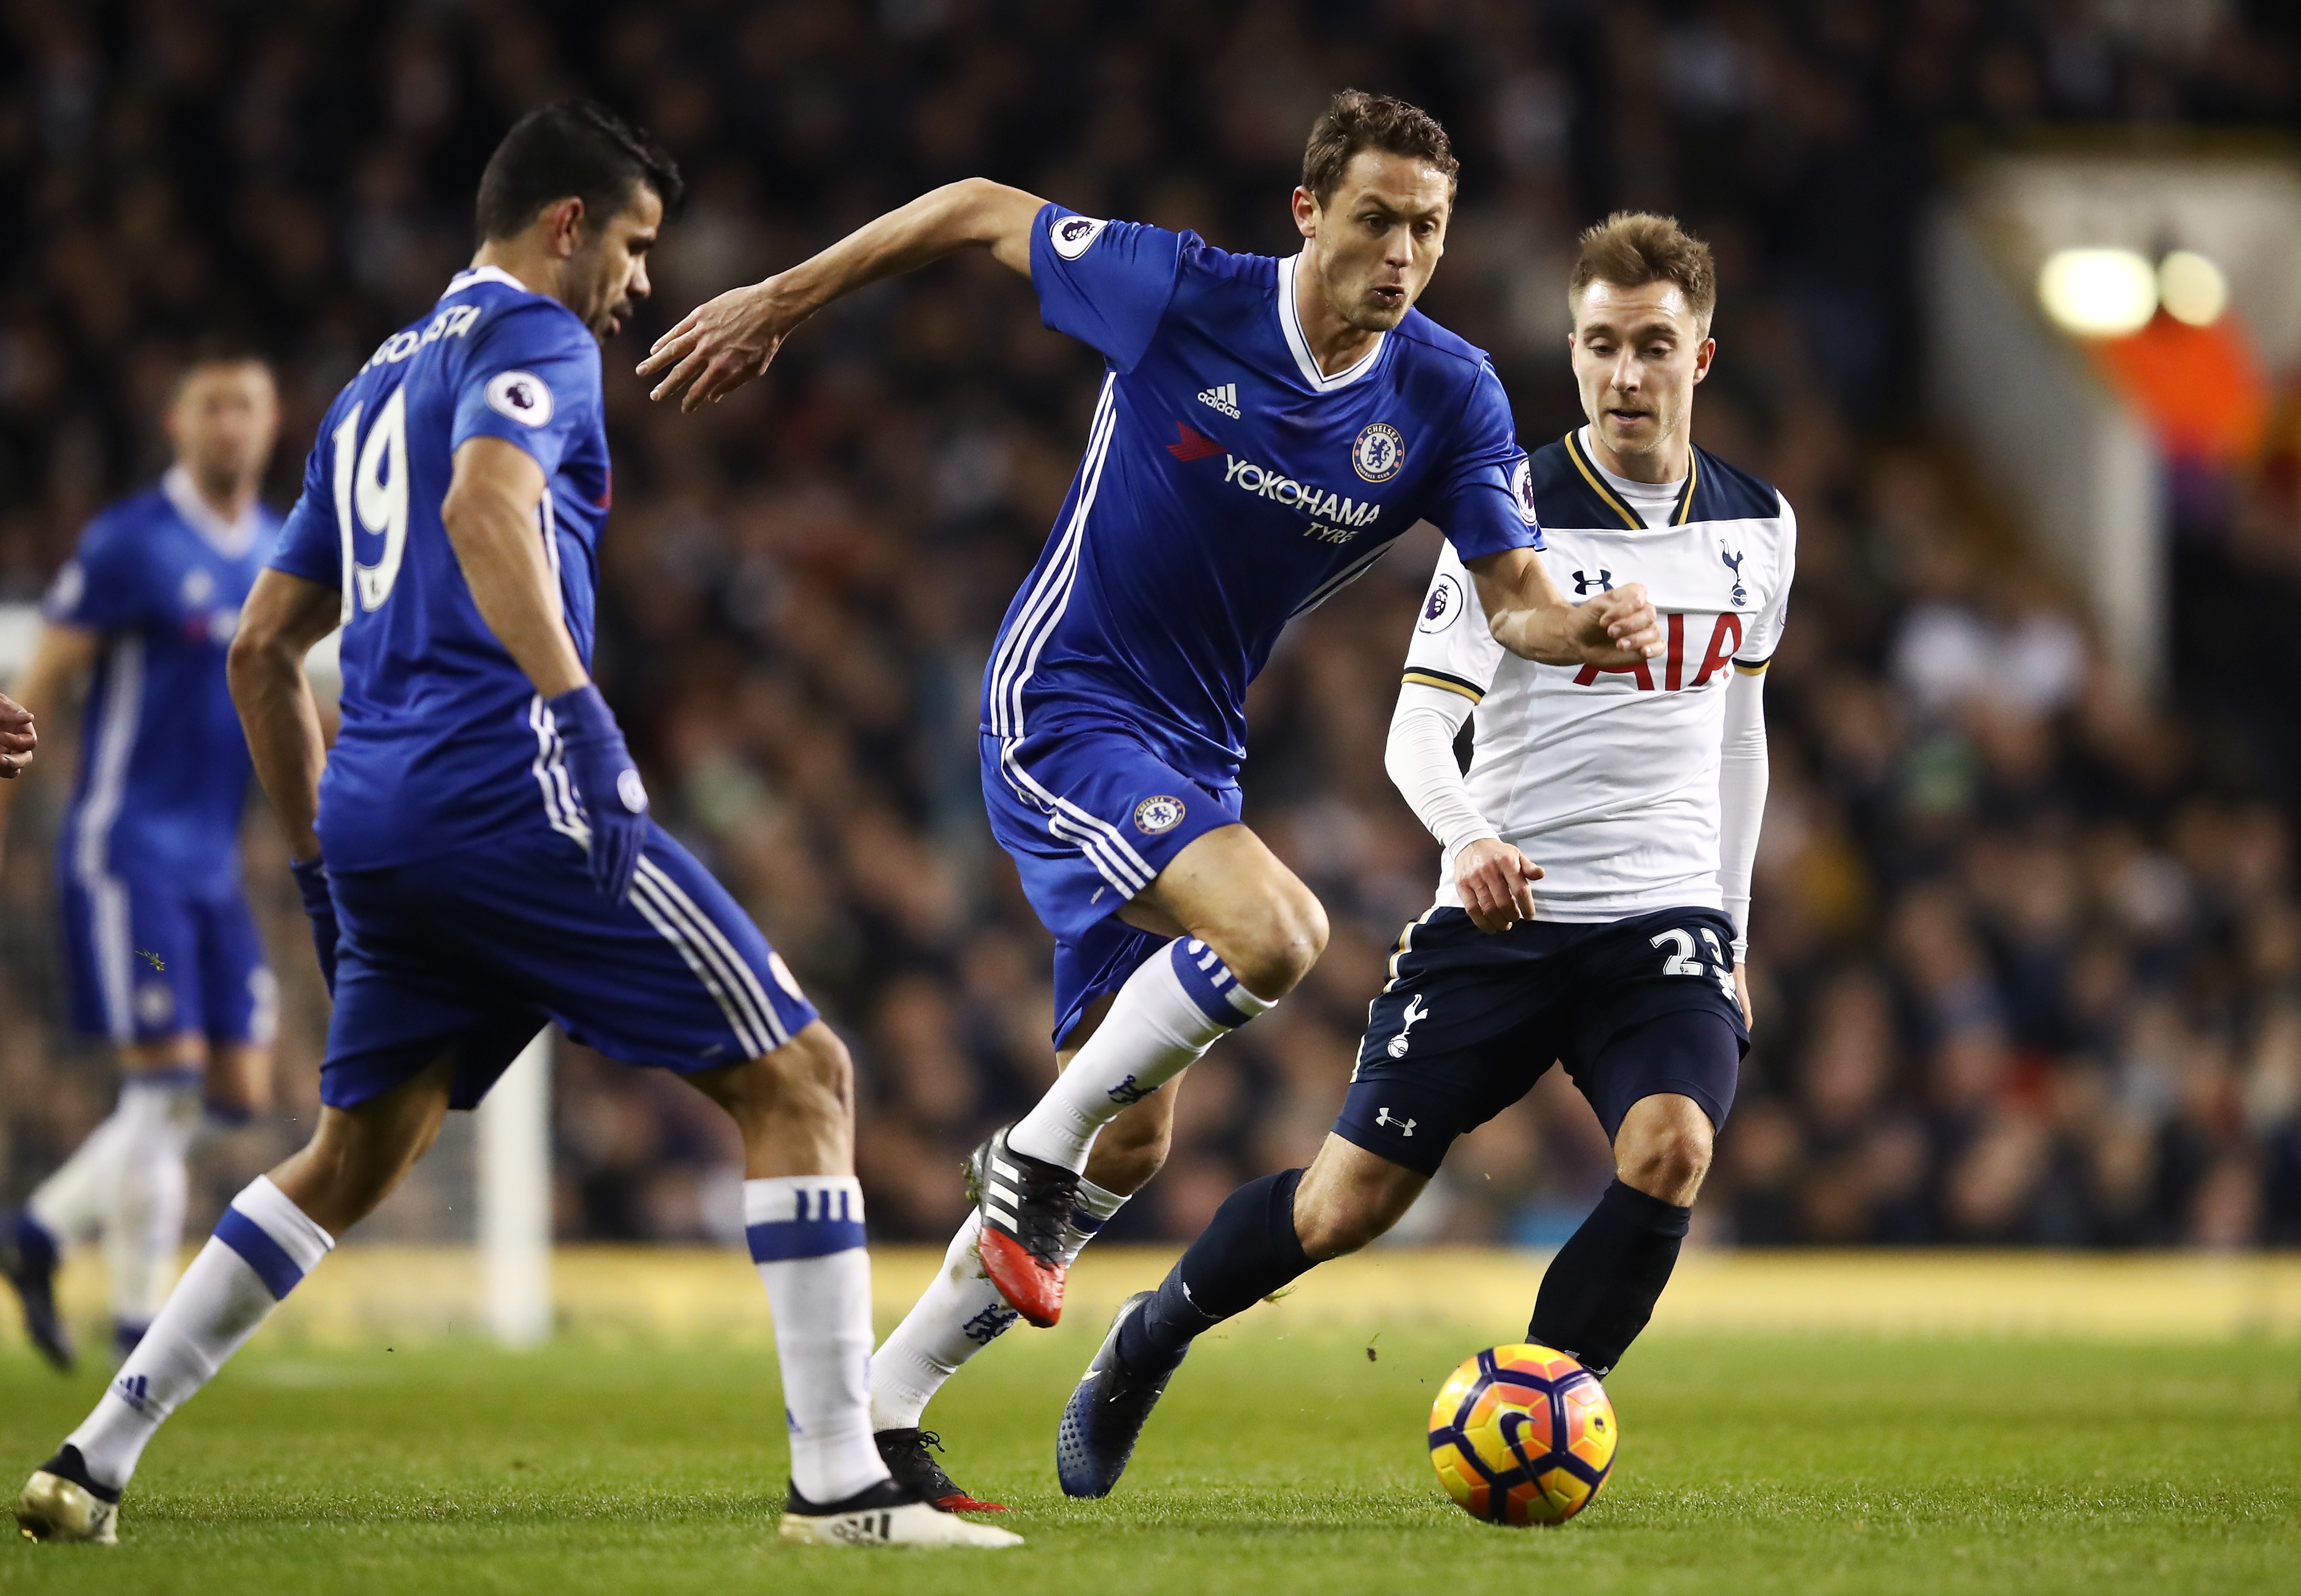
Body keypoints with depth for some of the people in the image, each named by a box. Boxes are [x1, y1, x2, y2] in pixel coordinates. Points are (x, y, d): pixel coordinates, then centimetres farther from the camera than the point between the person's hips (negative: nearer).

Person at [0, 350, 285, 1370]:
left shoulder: (282, 554, 11)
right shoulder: (130, 545, -9)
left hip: (214, 863, 7)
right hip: (127, 851, -7)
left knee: (240, 1092, 3)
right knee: (167, 1081, -12)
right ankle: (138, 1322, -4)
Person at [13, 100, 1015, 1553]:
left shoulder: (376, 385, 26)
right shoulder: (532, 340, 1)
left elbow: (264, 648, 28)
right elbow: (486, 509, -21)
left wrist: (320, 858, 32)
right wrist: (575, 706, -28)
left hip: (374, 818, 9)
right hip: (509, 789, -9)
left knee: (352, 1161, 22)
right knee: (798, 1078, -5)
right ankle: (841, 1483, -13)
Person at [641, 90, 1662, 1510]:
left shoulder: (1451, 397, -5)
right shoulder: (1182, 297, -15)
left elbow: (1515, 594, -5)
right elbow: (981, 211, -2)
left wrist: (1586, 631, -29)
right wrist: (777, 305, 3)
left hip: (1192, 755, 6)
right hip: (1063, 708, -6)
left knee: (1131, 1142, 6)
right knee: (1276, 932, -31)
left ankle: (882, 1408, 18)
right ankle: (1037, 1154, -9)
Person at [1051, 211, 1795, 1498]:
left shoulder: (1758, 523, 7)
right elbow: (1419, 724, -14)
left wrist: (1735, 918, 20)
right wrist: (1470, 838, -35)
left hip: (1669, 915, 3)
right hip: (1503, 916, -3)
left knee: (1671, 1148, -26)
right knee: (1350, 1202, -1)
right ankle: (1148, 1343, 28)